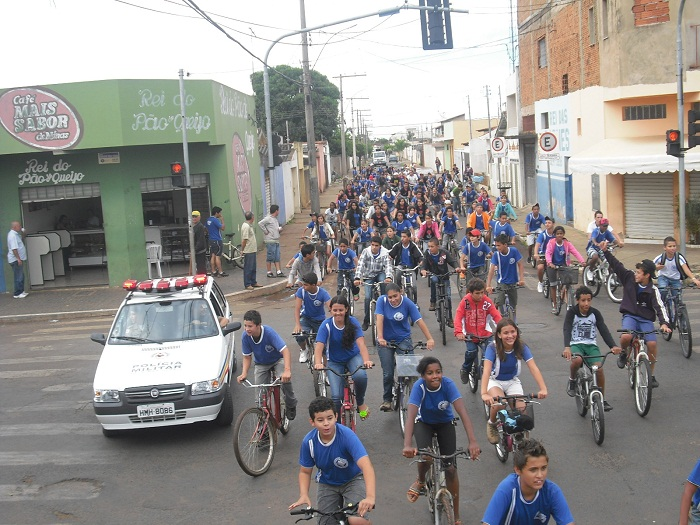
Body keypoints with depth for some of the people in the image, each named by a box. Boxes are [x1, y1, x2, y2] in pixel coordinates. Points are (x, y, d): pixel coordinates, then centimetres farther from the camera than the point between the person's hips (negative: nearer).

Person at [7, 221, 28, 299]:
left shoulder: (15, 234, 12)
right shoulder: (12, 235, -19)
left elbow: (21, 239, 32)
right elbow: (14, 248, -25)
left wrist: (22, 233, 15)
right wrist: (18, 259, -26)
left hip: (19, 259, 10)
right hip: (16, 259, -10)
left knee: (21, 276, 17)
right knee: (18, 277, -7)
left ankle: (21, 291, 24)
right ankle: (17, 294, -3)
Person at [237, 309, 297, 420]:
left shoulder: (269, 332, -34)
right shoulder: (245, 336, -23)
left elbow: (285, 351, -39)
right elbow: (247, 357, -9)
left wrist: (287, 370, -53)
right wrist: (244, 373, -25)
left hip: (277, 360, -3)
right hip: (261, 364, 3)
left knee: (285, 379, -31)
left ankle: (291, 405, -4)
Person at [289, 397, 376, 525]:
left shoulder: (347, 435, -30)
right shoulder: (308, 441, -20)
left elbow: (366, 466, -41)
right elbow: (305, 471, -4)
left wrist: (370, 497, -55)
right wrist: (303, 495, -23)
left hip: (352, 480, -3)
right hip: (327, 484, 3)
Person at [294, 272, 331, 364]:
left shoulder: (323, 293, -24)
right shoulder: (301, 291, -20)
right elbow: (297, 308, -24)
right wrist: (297, 324, -38)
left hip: (320, 320, 0)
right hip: (306, 318, 0)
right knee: (299, 336, -26)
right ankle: (304, 350, 6)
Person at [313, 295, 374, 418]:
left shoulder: (352, 322, -16)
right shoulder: (326, 325, -18)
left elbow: (361, 343, -28)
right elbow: (319, 346, -28)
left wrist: (366, 360, -46)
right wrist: (318, 363, -48)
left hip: (353, 357, 0)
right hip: (335, 362, 0)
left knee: (360, 376, -33)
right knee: (336, 396, -16)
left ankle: (361, 403, -4)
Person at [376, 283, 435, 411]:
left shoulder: (408, 303, -15)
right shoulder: (382, 301, -14)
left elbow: (419, 321, -21)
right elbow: (379, 319, -22)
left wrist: (430, 339, -31)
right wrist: (380, 338, -35)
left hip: (403, 339, 0)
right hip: (385, 341, 0)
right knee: (388, 373, -3)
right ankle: (387, 400, 17)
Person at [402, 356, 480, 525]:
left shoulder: (448, 384, -31)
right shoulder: (419, 387, -32)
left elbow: (462, 412, -40)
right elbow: (411, 415, -42)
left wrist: (473, 442, -52)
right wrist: (407, 445, -57)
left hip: (445, 423, 1)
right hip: (424, 423, -1)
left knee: (450, 468, -7)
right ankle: (420, 481, 6)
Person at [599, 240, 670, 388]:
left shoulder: (653, 290, -8)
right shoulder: (629, 278, -2)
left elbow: (660, 307, -15)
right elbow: (616, 265, 1)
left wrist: (664, 323, -31)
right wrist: (605, 251, -6)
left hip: (646, 319, 0)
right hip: (630, 316, 0)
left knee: (652, 343, -20)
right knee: (626, 337, -32)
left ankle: (651, 375, 2)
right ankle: (623, 352, 6)